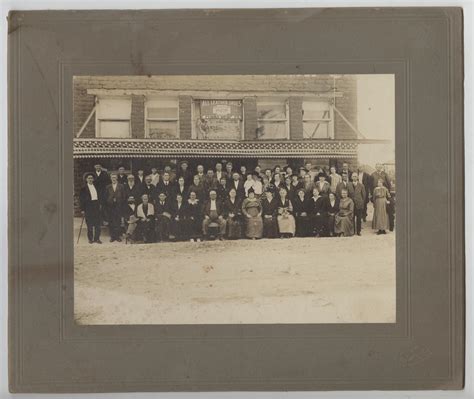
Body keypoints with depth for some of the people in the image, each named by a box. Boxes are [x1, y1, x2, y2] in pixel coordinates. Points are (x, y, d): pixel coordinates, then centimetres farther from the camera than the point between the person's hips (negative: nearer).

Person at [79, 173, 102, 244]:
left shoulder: (96, 187, 14)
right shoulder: (84, 189, 0)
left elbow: (99, 197, 20)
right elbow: (81, 200, -2)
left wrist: (99, 204, 8)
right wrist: (82, 209, -7)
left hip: (96, 207, 4)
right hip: (88, 208, -4)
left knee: (97, 223, 2)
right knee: (89, 224, -1)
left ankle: (97, 238, 8)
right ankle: (90, 238, 7)